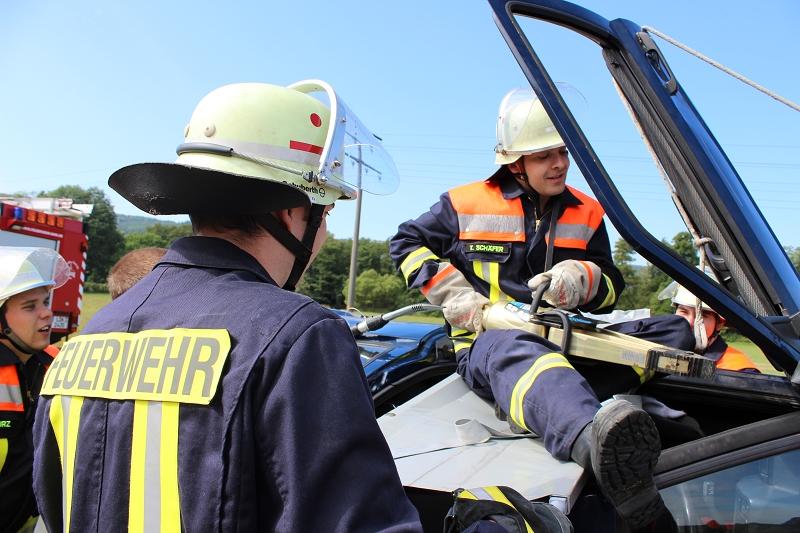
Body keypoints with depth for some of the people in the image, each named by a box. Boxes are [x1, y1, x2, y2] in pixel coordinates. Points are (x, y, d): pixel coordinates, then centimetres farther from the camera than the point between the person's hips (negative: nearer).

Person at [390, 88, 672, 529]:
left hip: (563, 337, 6)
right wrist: (452, 292, -2)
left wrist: (582, 276, -8)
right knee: (518, 354, -43)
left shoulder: (587, 214, 17)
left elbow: (611, 288, 18)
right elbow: (407, 243, 13)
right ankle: (595, 440, -73)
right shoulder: (467, 204, 7)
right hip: (486, 339, -6)